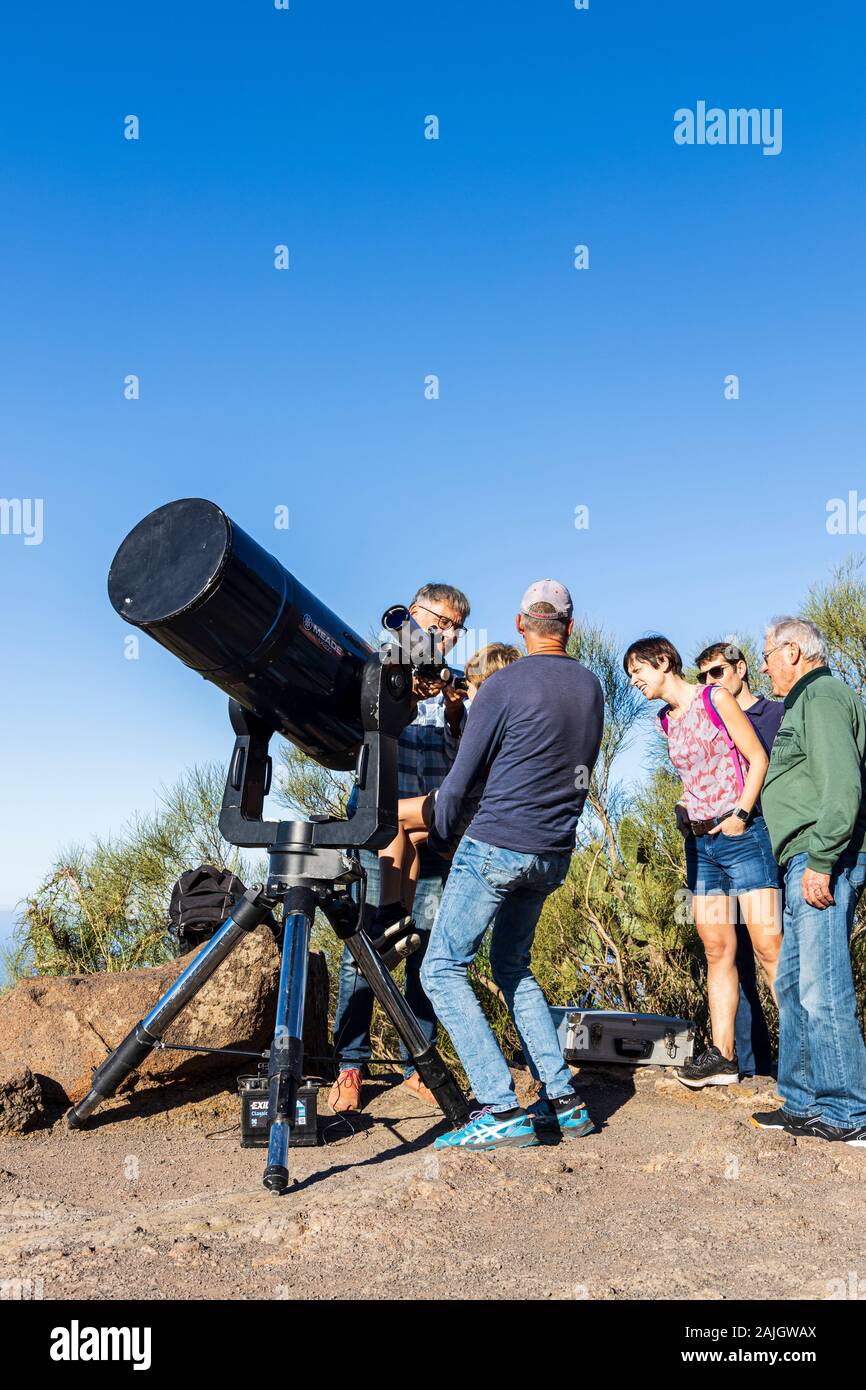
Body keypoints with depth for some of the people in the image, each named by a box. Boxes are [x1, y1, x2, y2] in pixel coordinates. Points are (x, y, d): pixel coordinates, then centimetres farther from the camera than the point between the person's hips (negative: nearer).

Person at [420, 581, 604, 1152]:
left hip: (496, 847, -7)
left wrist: (438, 839, 9)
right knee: (513, 967, 21)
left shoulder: (504, 685, -11)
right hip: (555, 853, 7)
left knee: (442, 971, 0)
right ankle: (564, 1100, 17)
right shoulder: (590, 686, 7)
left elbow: (462, 776, -5)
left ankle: (502, 1111, -5)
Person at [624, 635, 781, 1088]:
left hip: (741, 835, -6)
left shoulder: (715, 699, -3)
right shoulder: (666, 722, 14)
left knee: (768, 945, -9)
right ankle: (722, 1055, 7)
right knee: (717, 950, 5)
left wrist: (741, 813, -13)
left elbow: (758, 758, -3)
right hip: (699, 842, 6)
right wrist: (685, 814, 6)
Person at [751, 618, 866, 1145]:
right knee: (794, 984, 12)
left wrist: (820, 861, -23)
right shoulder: (808, 701, 25)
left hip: (823, 863, -11)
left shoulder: (823, 695, -7)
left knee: (822, 989, -8)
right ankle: (803, 1103, 19)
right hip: (808, 864, 11)